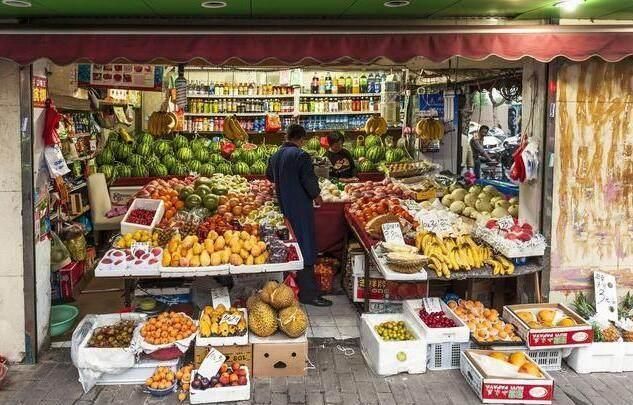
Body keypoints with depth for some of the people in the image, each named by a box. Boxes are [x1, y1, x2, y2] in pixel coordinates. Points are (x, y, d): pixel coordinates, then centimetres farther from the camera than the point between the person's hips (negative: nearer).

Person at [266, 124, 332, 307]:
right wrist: (316, 196, -1)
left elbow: (269, 175, 26)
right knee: (305, 249, -4)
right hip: (300, 208, -8)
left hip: (282, 206, 8)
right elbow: (309, 180, -19)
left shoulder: (275, 156, 9)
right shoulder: (301, 155, -16)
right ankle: (308, 293, -2)